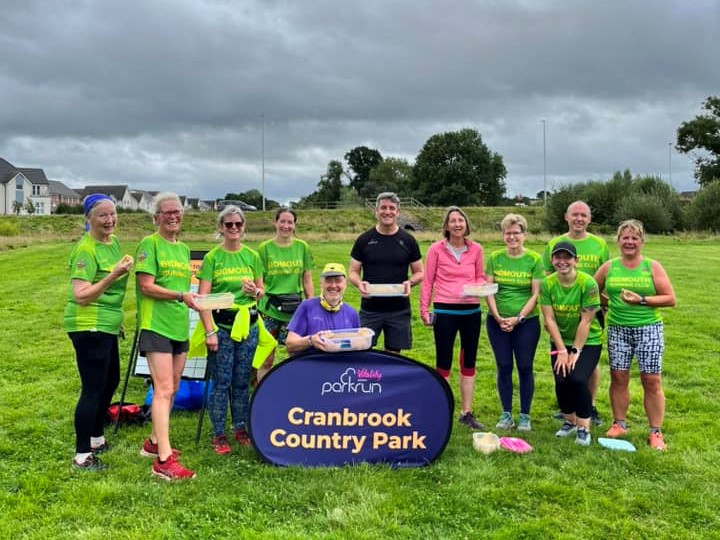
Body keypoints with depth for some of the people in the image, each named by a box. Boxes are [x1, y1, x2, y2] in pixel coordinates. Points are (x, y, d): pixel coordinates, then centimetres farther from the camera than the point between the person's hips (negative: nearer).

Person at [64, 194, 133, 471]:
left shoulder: (113, 242, 9)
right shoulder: (86, 250, -18)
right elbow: (81, 296, -24)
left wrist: (117, 318, 22)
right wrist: (114, 275, -31)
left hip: (107, 326, 10)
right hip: (88, 327, -9)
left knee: (111, 381, 20)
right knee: (93, 389, -4)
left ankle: (96, 438, 37)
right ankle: (82, 456, 6)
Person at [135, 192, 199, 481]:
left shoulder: (183, 249, 17)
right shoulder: (149, 243, -5)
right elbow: (146, 286, -13)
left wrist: (191, 299, 6)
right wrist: (181, 296, -20)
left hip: (179, 325, 8)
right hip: (156, 324, -8)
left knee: (172, 389, 14)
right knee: (163, 390, -12)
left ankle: (154, 442, 29)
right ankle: (164, 460, -11)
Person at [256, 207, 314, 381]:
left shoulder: (302, 247, 5)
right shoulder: (265, 248, 1)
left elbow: (307, 281, 8)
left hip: (296, 309, 1)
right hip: (270, 309, -1)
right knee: (266, 360, 4)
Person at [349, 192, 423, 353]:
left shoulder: (408, 241, 4)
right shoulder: (364, 240, 2)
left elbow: (419, 273, 10)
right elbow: (353, 272, 6)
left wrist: (410, 282, -13)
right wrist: (359, 283, -16)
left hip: (399, 310, 1)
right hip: (369, 309, -1)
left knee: (393, 353, 8)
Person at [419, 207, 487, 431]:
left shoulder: (476, 249, 2)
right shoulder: (436, 249, -5)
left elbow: (481, 277, 11)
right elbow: (428, 281, -1)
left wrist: (479, 286, -11)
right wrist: (423, 309, -4)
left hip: (471, 311, 4)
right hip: (445, 311, -3)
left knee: (469, 362, 11)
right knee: (443, 363, 1)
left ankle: (467, 412, 22)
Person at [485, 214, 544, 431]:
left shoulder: (534, 259, -3)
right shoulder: (495, 258, 3)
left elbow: (536, 294, -5)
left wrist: (518, 318, -13)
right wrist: (498, 317, -10)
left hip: (527, 321, -2)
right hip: (498, 321, 2)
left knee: (525, 367, 4)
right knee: (504, 367, 7)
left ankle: (525, 416, 16)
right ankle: (506, 414, 18)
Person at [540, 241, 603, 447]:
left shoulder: (588, 283, -19)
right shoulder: (547, 284, -9)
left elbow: (586, 321, -17)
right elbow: (550, 319, -9)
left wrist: (575, 351, -15)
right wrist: (561, 350, -12)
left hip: (588, 342, -3)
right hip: (560, 341, 3)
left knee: (578, 379, -20)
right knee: (561, 380, -9)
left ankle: (584, 427, -2)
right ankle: (570, 421, 19)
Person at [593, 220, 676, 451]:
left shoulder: (652, 267, -1)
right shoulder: (609, 267, 4)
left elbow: (670, 299, -4)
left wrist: (642, 300, -15)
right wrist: (609, 302, 2)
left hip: (649, 329, -2)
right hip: (618, 329, 2)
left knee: (651, 381, 0)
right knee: (618, 378, 5)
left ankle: (655, 432, 9)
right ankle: (619, 424, 21)